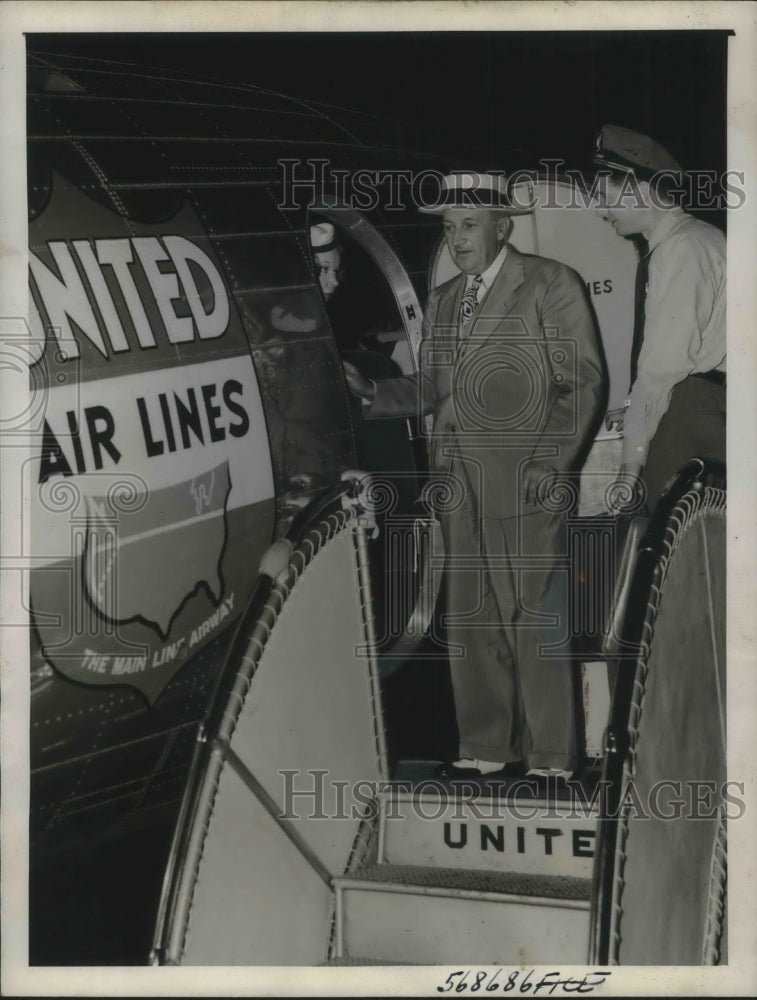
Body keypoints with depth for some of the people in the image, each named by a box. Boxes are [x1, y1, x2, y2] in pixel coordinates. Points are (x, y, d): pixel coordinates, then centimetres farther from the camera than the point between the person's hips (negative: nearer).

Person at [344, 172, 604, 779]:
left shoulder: (551, 285, 1)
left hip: (527, 485, -6)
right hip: (460, 486, 6)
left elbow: (584, 382, -3)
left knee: (535, 620, -4)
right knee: (470, 620, 8)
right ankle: (485, 750, 18)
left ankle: (549, 759, 3)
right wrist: (372, 393, 3)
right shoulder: (442, 301, 20)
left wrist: (552, 463, -13)